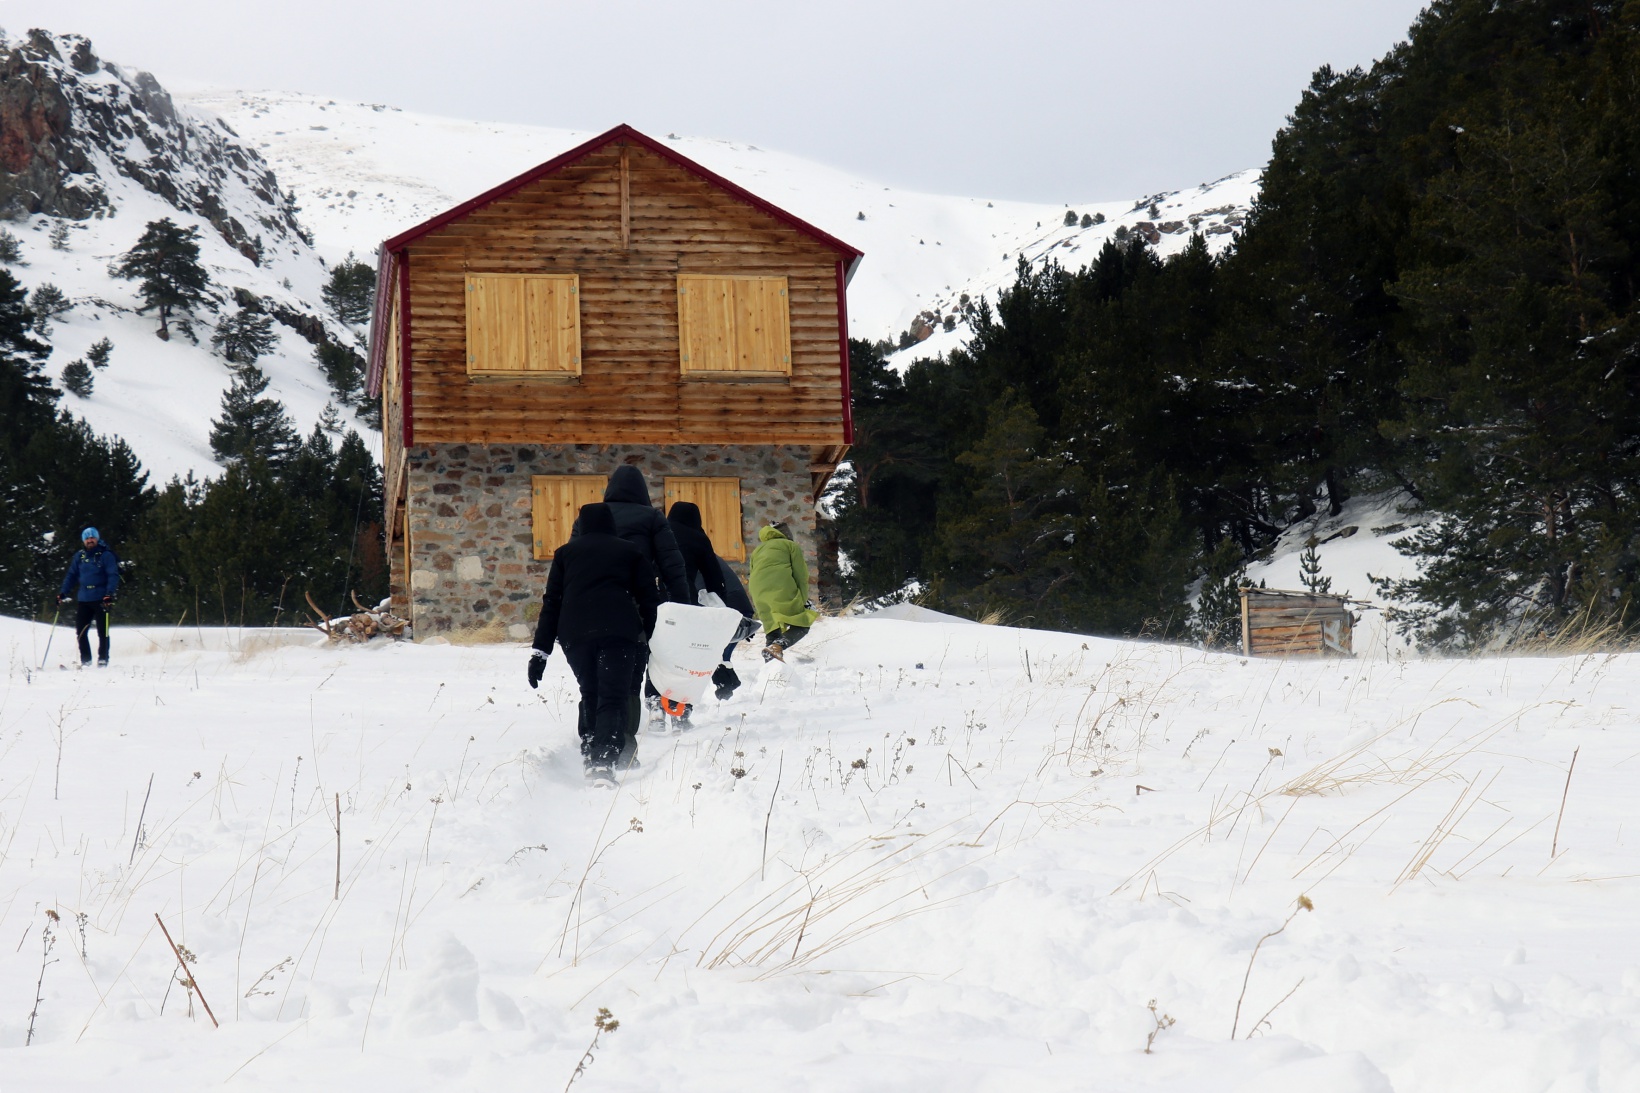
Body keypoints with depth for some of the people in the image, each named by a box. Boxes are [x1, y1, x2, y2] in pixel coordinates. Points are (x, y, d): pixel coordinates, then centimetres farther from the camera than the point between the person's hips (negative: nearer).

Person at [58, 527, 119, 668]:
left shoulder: (106, 555, -4)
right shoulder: (79, 556, 9)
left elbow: (113, 576, -9)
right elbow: (71, 575, 15)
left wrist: (109, 594, -21)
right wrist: (63, 592, 7)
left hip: (100, 599, -4)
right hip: (83, 599, 4)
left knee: (102, 632, 1)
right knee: (80, 631, 3)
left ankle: (103, 659, 8)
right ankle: (85, 660, 12)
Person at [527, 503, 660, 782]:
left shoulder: (565, 553, 22)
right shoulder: (630, 551, 20)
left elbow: (551, 603, 16)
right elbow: (649, 599, 11)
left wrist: (541, 651, 13)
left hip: (574, 633, 2)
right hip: (618, 631, -2)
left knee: (590, 696, 19)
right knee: (613, 698, -8)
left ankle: (590, 757, 13)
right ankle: (603, 761, -28)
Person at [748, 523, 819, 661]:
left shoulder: (757, 551, 34)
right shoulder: (790, 545, 19)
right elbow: (801, 575, 9)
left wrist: (756, 612, 28)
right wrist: (803, 600, 12)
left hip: (759, 595, 5)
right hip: (783, 591, -5)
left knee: (772, 629, 13)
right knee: (801, 626, -2)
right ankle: (777, 647, -28)